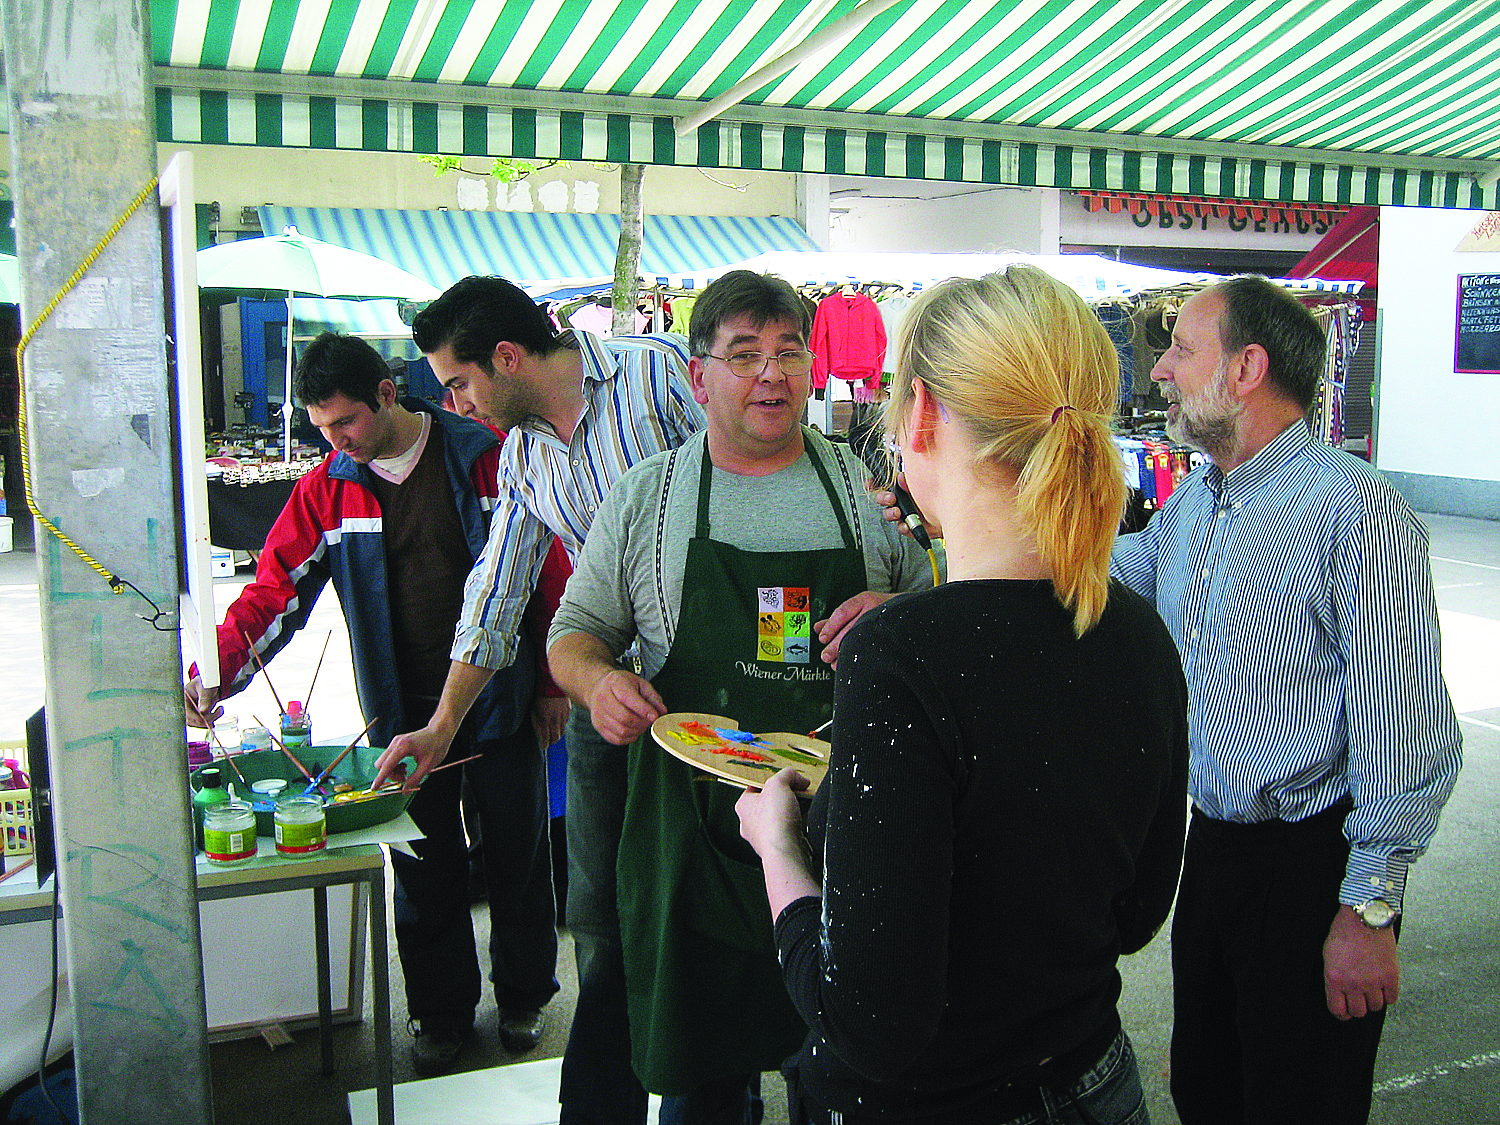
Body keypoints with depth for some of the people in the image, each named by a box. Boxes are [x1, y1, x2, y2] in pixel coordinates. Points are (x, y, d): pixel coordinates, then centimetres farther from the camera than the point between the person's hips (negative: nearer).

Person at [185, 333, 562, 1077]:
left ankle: (522, 998, 32)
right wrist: (219, 668, -16)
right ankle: (442, 1013, 29)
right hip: (403, 713, 2)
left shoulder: (488, 456, -7)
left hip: (498, 700, -2)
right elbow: (274, 592, 1)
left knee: (517, 860, 10)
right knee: (425, 873, 10)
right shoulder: (326, 491, 2)